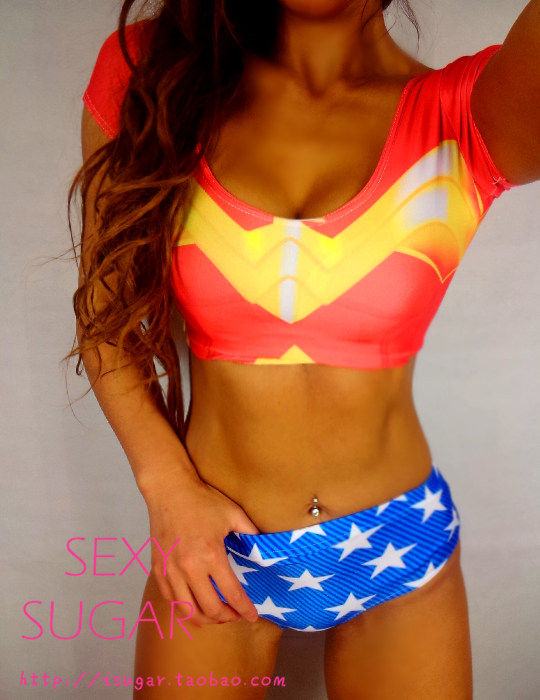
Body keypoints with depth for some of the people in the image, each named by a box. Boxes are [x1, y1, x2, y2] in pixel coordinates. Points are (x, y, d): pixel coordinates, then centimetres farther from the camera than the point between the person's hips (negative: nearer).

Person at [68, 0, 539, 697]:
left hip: (398, 552, 0)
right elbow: (105, 314, -2)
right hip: (211, 543, 2)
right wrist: (165, 482, -10)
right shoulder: (145, 75, -6)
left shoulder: (465, 119, -11)